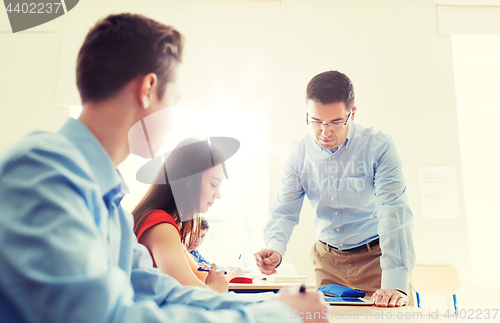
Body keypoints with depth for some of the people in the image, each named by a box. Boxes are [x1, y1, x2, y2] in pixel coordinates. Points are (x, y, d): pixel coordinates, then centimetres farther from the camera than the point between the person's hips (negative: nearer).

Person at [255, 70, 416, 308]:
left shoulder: (379, 146, -17)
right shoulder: (299, 152, -6)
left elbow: (394, 213, -24)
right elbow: (284, 211, -4)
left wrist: (395, 284, -33)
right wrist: (274, 249, -25)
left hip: (376, 255, -3)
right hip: (327, 259, 3)